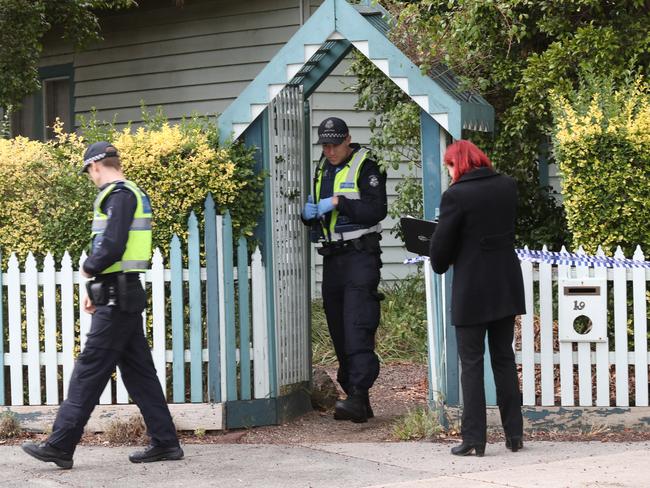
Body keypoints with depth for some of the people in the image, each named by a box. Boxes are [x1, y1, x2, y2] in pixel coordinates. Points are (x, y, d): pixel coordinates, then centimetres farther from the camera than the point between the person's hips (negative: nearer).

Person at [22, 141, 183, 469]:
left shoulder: (117, 195, -13)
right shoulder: (134, 194, 18)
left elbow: (111, 246, -24)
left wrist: (88, 269, -6)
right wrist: (97, 289, 16)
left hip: (116, 300, -10)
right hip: (129, 294, 10)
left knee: (89, 371, -8)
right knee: (138, 371, 11)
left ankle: (60, 446, -6)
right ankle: (165, 442, 12)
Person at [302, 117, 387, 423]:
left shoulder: (366, 167, -5)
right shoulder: (321, 170, 18)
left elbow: (376, 211, -15)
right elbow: (312, 213, 26)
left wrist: (339, 203, -19)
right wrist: (308, 212, 3)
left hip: (360, 256, -8)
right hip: (332, 257, 8)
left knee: (358, 327, -17)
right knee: (338, 330, 7)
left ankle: (358, 396, -24)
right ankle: (357, 402, 12)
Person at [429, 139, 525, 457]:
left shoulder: (456, 195, -16)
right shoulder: (508, 186, 3)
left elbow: (441, 243, -11)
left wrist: (440, 265, 11)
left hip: (471, 290, -5)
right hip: (506, 286, 6)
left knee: (471, 363, 2)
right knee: (504, 359, 14)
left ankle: (474, 439, 0)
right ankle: (514, 434, 15)